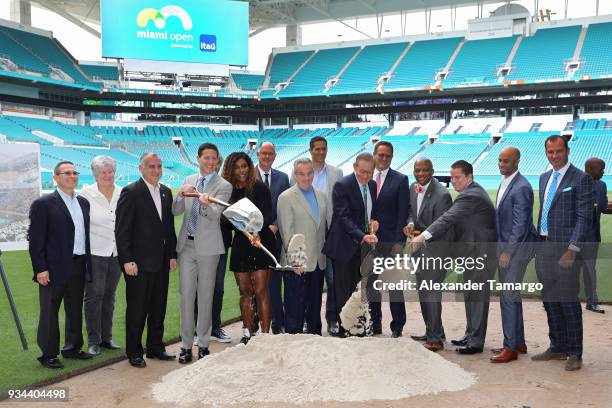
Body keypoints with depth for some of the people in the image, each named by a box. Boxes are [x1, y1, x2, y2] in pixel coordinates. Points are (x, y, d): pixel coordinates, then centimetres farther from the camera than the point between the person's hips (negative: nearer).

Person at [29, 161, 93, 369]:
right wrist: (40, 269, -14)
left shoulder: (83, 203, 11)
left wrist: (87, 263, 9)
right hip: (55, 268, -6)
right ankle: (48, 354, 16)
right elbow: (35, 239, -10)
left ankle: (73, 348, 30)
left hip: (79, 266, 6)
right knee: (50, 312, 5)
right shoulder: (43, 204, -8)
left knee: (75, 310, 16)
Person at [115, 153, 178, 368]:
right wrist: (127, 260, -16)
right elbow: (122, 230, -12)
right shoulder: (131, 192, -9)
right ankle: (134, 352, 16)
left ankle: (155, 347, 27)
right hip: (139, 263, -6)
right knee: (137, 310, 3)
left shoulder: (166, 192, 11)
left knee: (159, 308, 13)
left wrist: (172, 255, 11)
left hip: (161, 262, 6)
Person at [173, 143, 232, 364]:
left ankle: (203, 344, 17)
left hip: (207, 247, -3)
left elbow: (215, 213, -18)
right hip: (186, 245, 3)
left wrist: (206, 205, -40)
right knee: (186, 295, 5)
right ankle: (186, 345, 14)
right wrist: (181, 195, -15)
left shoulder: (223, 185, -3)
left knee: (205, 296, 5)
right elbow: (176, 211, 5)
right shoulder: (189, 180, 11)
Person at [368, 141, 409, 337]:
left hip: (390, 241, -3)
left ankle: (397, 327, 9)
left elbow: (403, 213, -4)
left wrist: (399, 241, -11)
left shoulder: (400, 180, 0)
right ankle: (375, 325, 21)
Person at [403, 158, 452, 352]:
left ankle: (435, 339, 4)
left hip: (436, 250, -9)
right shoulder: (413, 188, 5)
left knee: (431, 293, -7)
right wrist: (411, 224, -8)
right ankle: (433, 332, 32)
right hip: (420, 250, 9)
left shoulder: (442, 195, -20)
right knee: (423, 292, 17)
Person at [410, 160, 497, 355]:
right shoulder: (472, 192, 14)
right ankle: (471, 335, 27)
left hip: (480, 253, -11)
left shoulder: (470, 196, -19)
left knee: (477, 296, -6)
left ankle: (476, 341, 0)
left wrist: (423, 237, -35)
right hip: (473, 253, 11)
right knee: (470, 295, 17)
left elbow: (448, 218, -30)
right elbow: (452, 220, 16)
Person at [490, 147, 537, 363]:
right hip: (504, 245, 10)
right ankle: (519, 342, 26)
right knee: (511, 296, 15)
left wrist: (507, 252, -19)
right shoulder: (505, 183, 12)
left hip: (516, 247, -10)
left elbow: (520, 224, -20)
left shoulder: (521, 187, -18)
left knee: (509, 297, -7)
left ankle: (510, 347, 1)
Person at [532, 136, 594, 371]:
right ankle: (557, 348, 26)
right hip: (543, 247, 7)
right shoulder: (544, 178, 15)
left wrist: (572, 250, -18)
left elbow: (584, 218, -12)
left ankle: (574, 354, 10)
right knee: (550, 301, 14)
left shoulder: (581, 179, -8)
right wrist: (537, 242, 15)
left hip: (565, 248, -7)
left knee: (568, 302, -2)